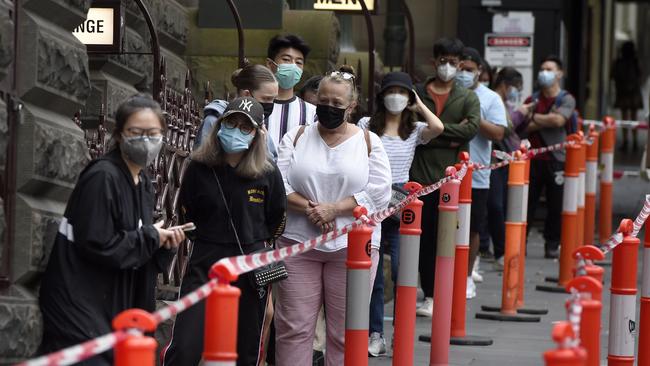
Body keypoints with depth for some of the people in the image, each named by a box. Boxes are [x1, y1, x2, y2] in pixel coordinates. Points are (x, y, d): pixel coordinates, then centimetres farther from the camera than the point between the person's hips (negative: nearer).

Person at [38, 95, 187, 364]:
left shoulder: (143, 184, 11)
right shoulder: (102, 178, -17)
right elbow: (97, 246, -23)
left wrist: (163, 244, -2)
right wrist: (151, 238, -12)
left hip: (112, 303, 9)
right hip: (78, 302, -9)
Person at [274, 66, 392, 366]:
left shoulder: (368, 142, 4)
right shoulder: (297, 137, 8)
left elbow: (379, 193, -6)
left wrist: (333, 209, -13)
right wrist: (308, 207, -15)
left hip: (351, 248, -1)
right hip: (298, 243, 1)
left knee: (345, 331, 2)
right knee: (293, 327, 0)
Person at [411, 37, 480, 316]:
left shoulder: (468, 98, 10)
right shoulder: (417, 94, 9)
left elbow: (472, 128, -8)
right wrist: (450, 138, -11)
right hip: (422, 175, 0)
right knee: (425, 238, 1)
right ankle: (430, 295, 8)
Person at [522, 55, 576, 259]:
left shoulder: (566, 100, 4)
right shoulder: (532, 100, 12)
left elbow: (558, 120, -14)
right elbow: (525, 127, 0)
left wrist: (533, 117, -6)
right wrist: (546, 122, -13)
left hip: (556, 160, -2)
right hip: (533, 158, 2)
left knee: (556, 206, 1)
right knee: (527, 203, 0)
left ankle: (552, 246, 9)